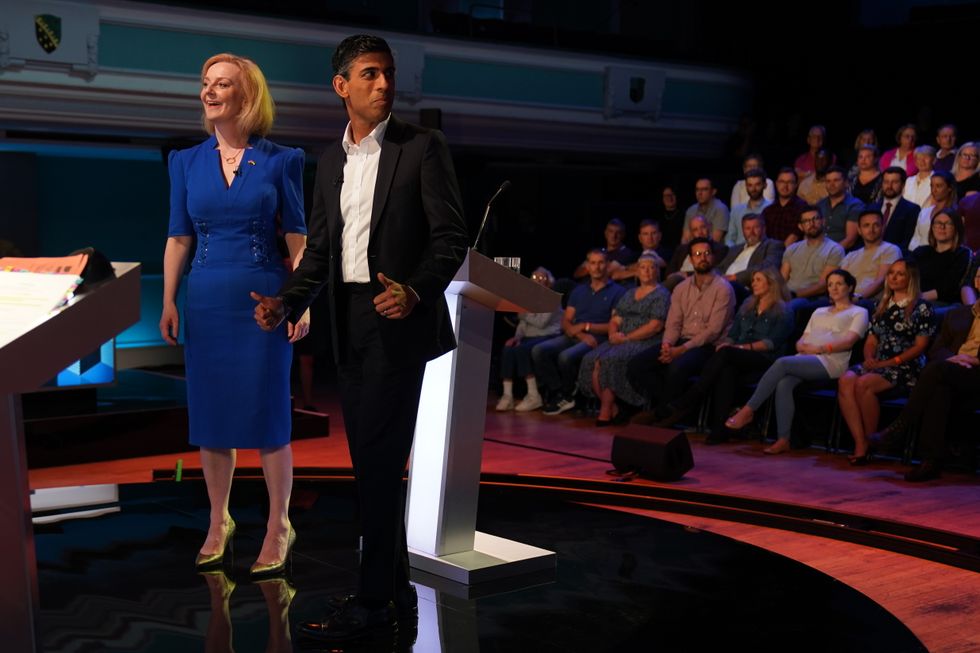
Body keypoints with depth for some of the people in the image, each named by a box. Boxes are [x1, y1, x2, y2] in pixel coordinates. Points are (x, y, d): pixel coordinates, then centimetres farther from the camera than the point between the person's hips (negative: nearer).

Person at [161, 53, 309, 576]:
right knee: (210, 414, 8)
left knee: (268, 413, 0)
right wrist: (168, 301, 1)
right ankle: (218, 523, 22)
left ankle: (278, 527, 13)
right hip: (206, 300, 3)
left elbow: (297, 237, -2)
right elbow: (179, 238, 8)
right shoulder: (187, 162, 7)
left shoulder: (280, 161, -1)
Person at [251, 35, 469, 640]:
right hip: (349, 323, 7)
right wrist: (287, 301, 1)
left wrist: (416, 290, -25)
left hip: (398, 319, -6)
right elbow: (320, 249, 17)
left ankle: (374, 602, 1)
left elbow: (452, 237, -9)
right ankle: (396, 590, 21)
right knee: (372, 462, 10)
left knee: (380, 461, -7)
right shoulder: (331, 160, 14)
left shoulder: (423, 147, -4)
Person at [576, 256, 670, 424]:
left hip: (644, 342, -7)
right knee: (591, 360, -20)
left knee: (610, 360, -31)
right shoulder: (629, 294, 24)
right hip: (621, 341, 7)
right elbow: (615, 320, 19)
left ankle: (606, 411, -21)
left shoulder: (661, 295, 2)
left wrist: (627, 338, -13)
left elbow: (655, 326, -10)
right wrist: (613, 334, -4)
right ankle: (612, 408, -16)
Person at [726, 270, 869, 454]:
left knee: (782, 363, -30)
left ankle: (748, 411, -26)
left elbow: (848, 341, -2)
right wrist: (802, 346, 0)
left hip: (830, 361, -5)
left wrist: (819, 348, -12)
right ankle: (783, 440, -32)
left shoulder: (858, 312, 15)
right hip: (804, 359, 5)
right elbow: (801, 340, 24)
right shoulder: (819, 312, 34)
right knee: (784, 383, -30)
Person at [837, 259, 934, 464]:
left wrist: (889, 363, -13)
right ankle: (860, 444, -30)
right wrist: (869, 358, -2)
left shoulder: (921, 307, 2)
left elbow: (920, 346, -5)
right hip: (877, 364, 6)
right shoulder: (882, 305, 22)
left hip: (906, 368, -6)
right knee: (845, 380, -26)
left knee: (863, 384, -33)